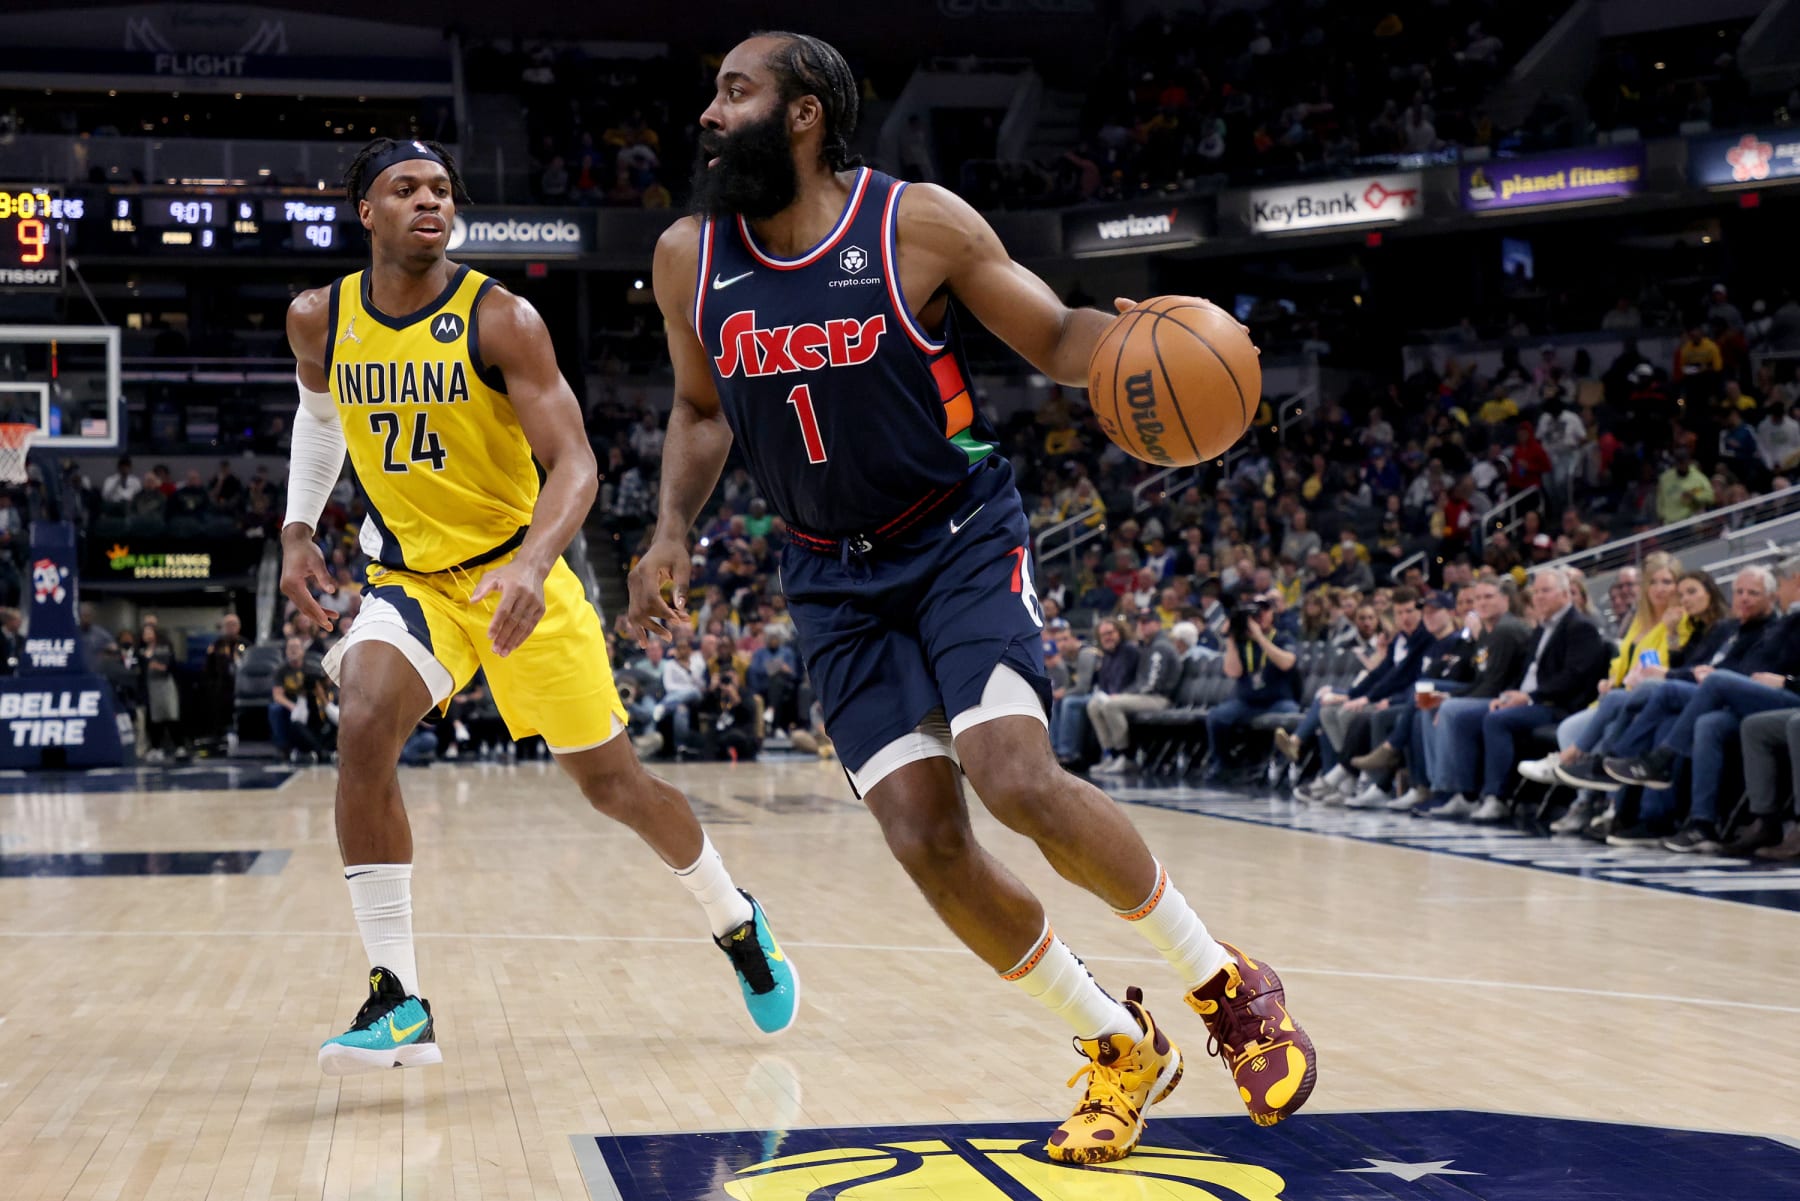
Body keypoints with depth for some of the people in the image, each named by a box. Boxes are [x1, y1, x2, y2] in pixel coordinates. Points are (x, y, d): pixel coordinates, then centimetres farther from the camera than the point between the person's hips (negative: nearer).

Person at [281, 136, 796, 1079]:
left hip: (518, 574, -2)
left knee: (611, 781, 5)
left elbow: (572, 462, -22)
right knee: (362, 728, -26)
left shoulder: (500, 320, -17)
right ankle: (398, 1002, -19)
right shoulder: (319, 321, -4)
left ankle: (735, 921, 34)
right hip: (410, 577, 3)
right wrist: (298, 526, 7)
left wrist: (534, 562, -40)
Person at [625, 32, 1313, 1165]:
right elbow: (701, 411, 14)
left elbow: (1055, 337, -4)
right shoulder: (689, 259, -2)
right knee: (924, 838, -9)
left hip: (963, 535, -4)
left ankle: (1226, 980, -1)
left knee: (1018, 780, -25)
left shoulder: (919, 222, -12)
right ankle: (1121, 1048, 11)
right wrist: (674, 533, -1)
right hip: (837, 577, 4)